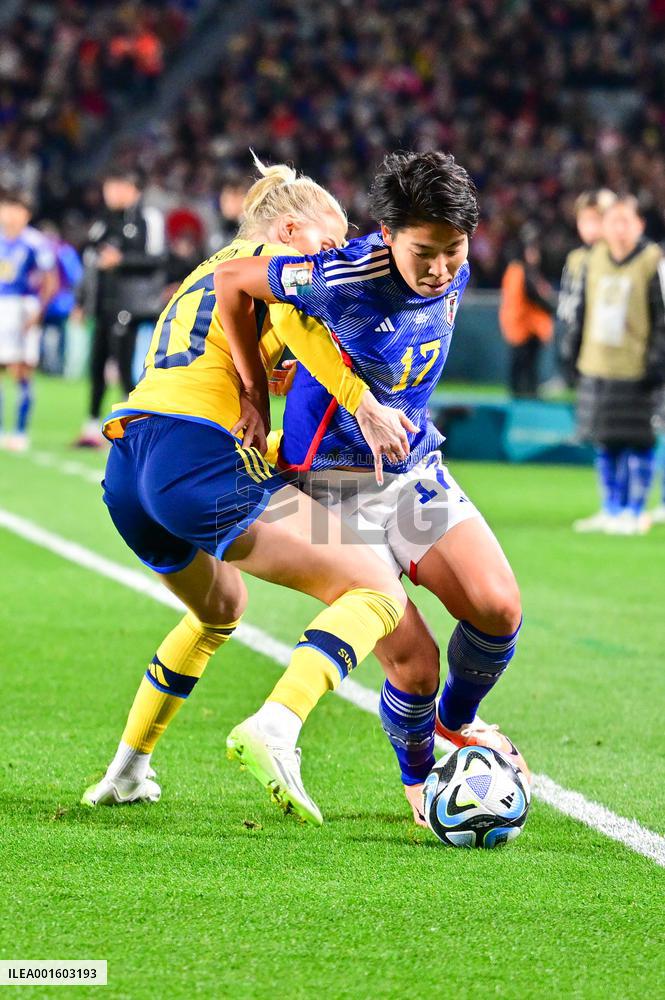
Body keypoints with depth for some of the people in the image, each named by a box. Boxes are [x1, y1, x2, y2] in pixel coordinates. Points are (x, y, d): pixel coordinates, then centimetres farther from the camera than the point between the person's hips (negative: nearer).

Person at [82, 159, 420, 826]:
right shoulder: (271, 257, 7)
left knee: (220, 609, 36)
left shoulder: (205, 275, 33)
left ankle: (126, 772, 35)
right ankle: (276, 727, -31)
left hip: (124, 469, 9)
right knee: (375, 591, -9)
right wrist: (363, 404, -16)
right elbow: (291, 315, -16)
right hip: (196, 454, -9)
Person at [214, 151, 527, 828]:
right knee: (414, 663, -11)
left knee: (498, 610, -8)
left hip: (417, 467, 6)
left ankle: (457, 722, 24)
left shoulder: (454, 274, -6)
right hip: (338, 486, -6)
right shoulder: (346, 278, -27)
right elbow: (230, 280, -14)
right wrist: (254, 392, -6)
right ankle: (418, 779, 21)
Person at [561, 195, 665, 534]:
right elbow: (582, 309, 19)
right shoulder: (595, 260, 10)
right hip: (596, 367, 6)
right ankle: (610, 510, 20)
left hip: (635, 370, -5)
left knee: (637, 443, -1)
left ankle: (634, 512, 7)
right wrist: (571, 350, 18)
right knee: (605, 444, 11)